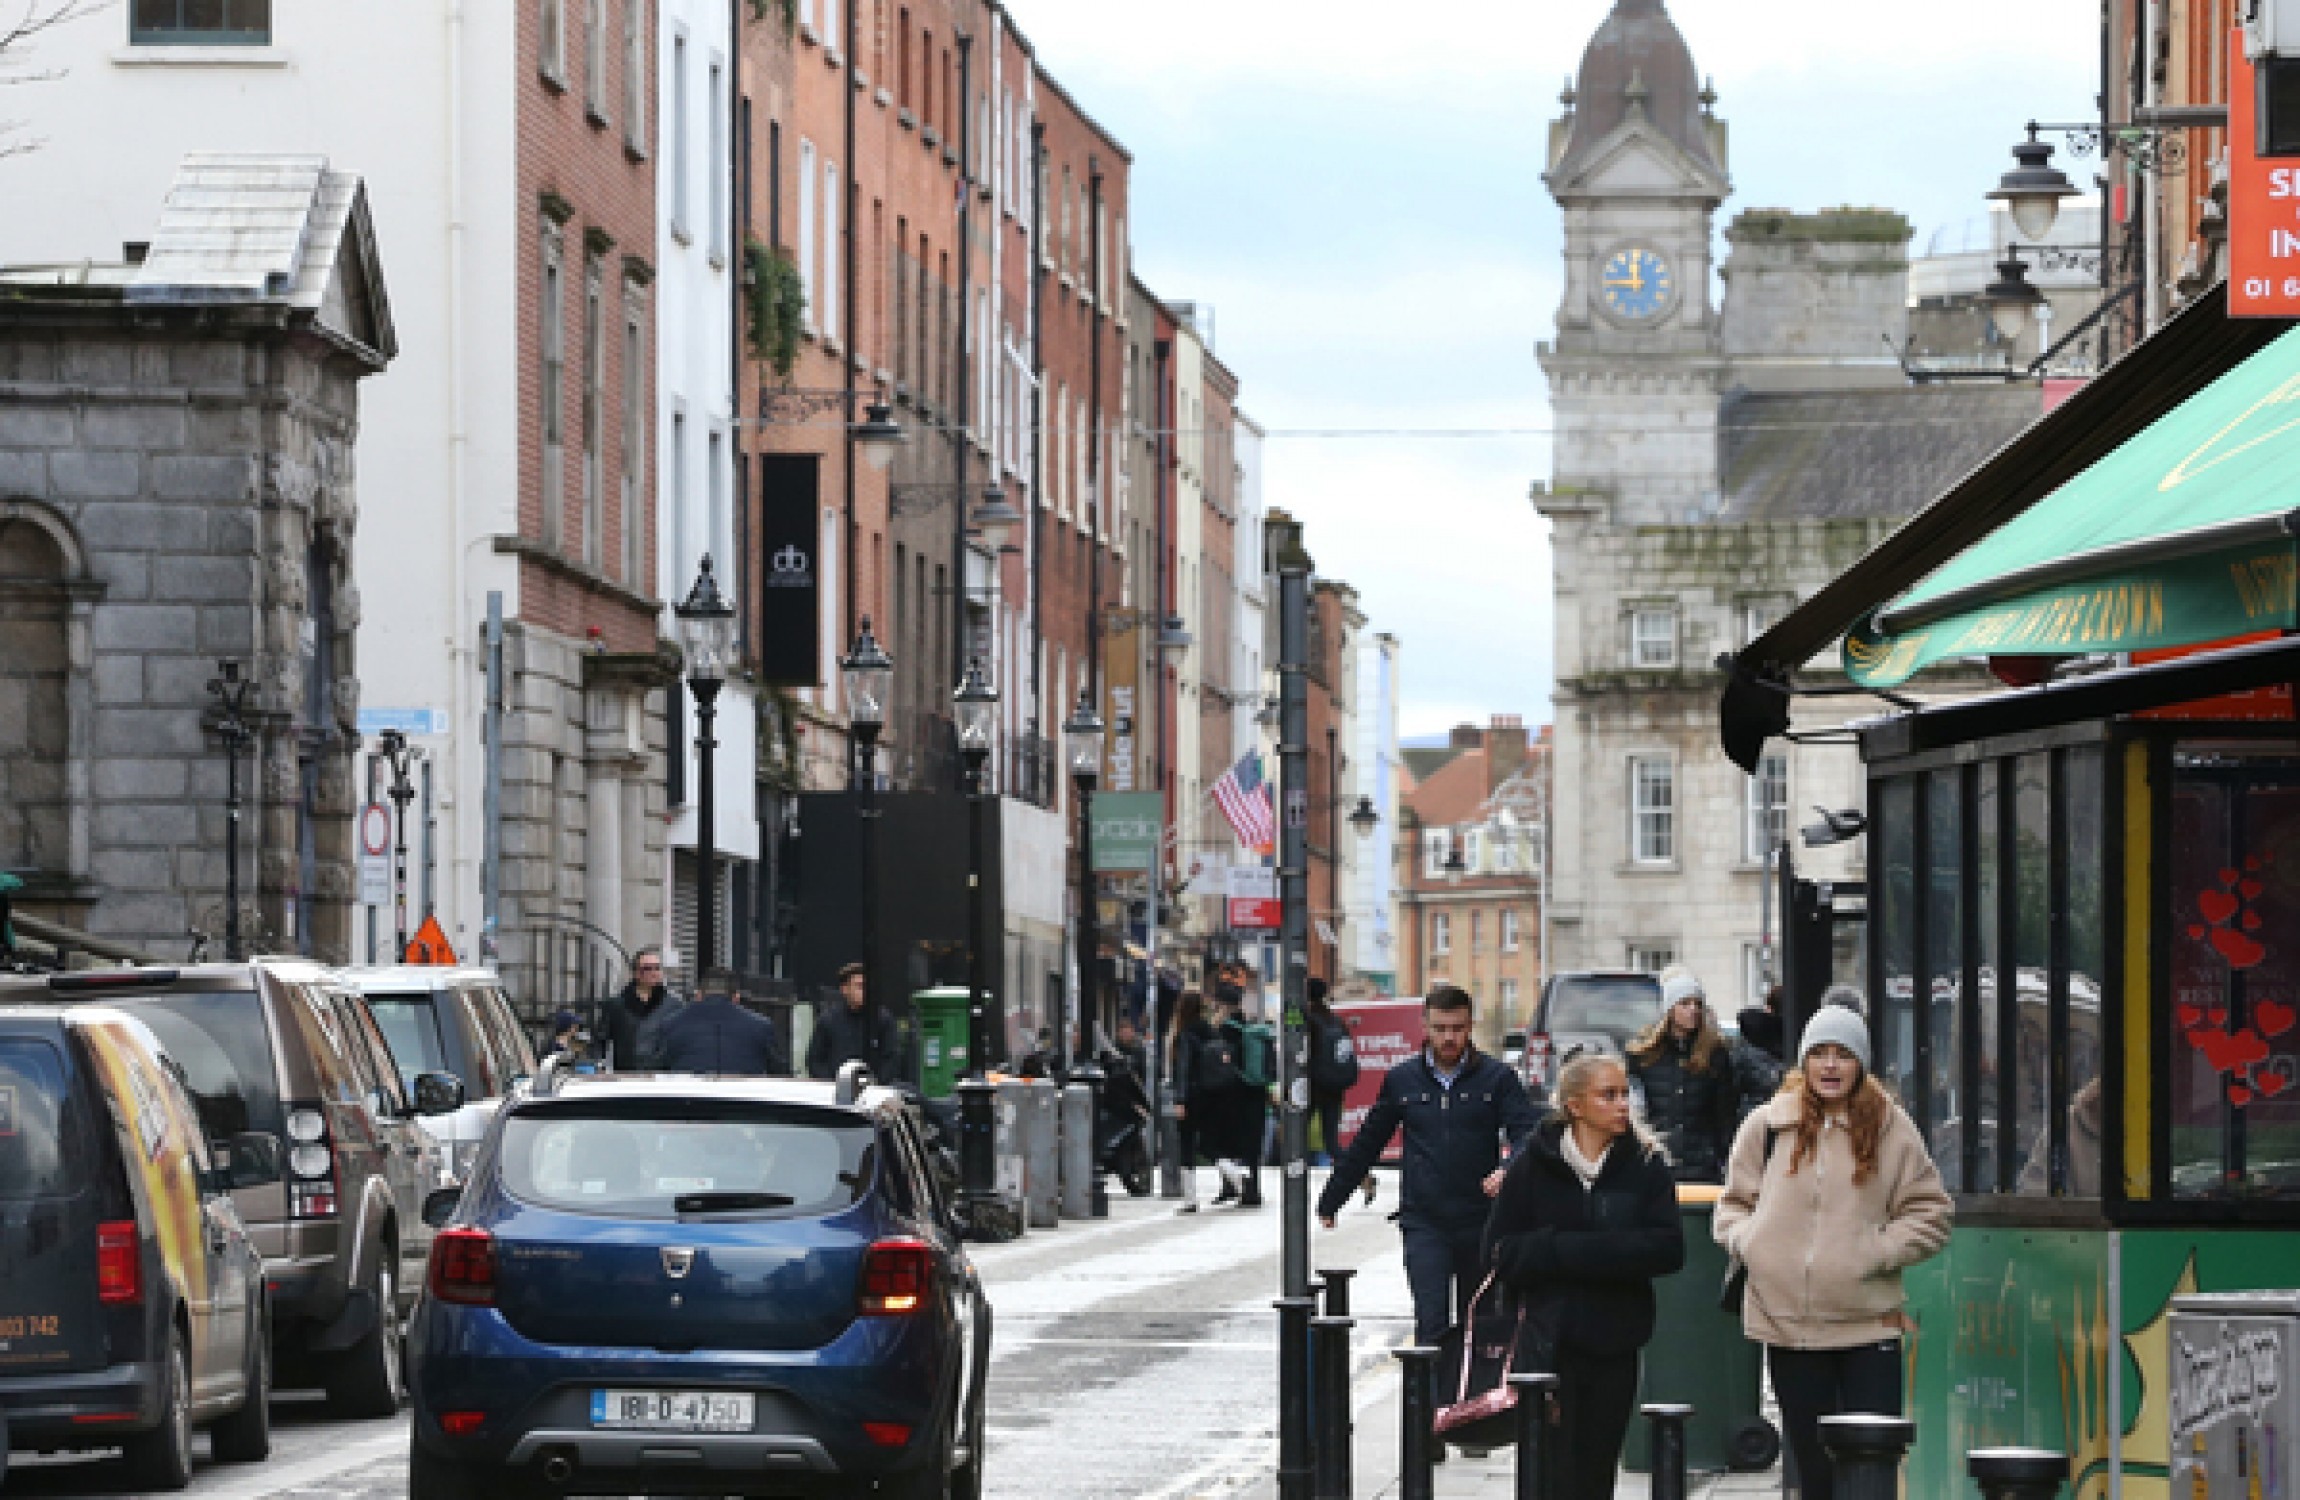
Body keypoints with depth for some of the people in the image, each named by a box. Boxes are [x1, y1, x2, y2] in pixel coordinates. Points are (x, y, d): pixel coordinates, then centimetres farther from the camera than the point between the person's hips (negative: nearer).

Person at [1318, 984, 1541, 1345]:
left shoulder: (1495, 1078, 2)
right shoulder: (1402, 1080, 9)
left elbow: (1527, 1132, -8)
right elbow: (1367, 1144, 18)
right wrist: (1329, 1202, 22)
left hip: (1480, 1223, 0)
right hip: (1423, 1223, 0)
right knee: (1431, 1324, -12)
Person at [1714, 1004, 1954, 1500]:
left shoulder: (1891, 1129, 1)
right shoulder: (1767, 1126, 7)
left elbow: (1930, 1212, 5)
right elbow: (1734, 1203, 17)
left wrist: (1878, 1251, -9)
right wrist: (1748, 1242, -4)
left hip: (1868, 1324, -2)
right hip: (1785, 1320, 2)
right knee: (1812, 1460, 9)